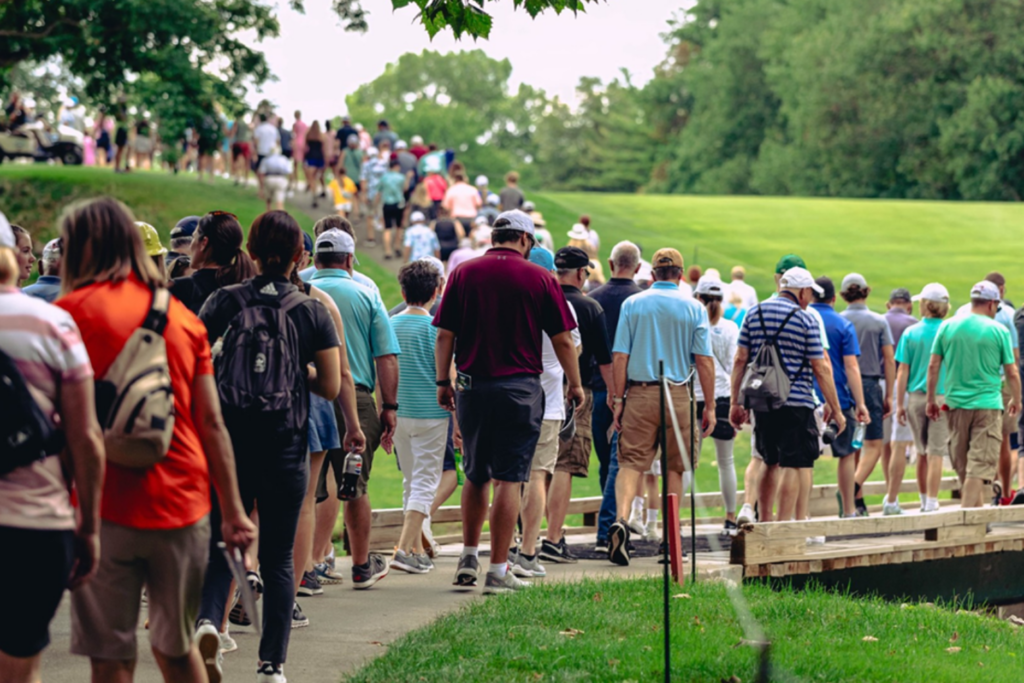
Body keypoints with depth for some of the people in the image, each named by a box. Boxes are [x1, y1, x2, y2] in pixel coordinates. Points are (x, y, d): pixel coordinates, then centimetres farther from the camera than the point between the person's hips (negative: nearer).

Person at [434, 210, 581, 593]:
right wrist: (575, 385, 11)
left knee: (475, 475, 18)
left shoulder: (463, 273, 4)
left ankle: (468, 559, 21)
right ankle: (498, 571, -1)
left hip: (472, 386, 3)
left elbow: (444, 335, 2)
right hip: (520, 388, -3)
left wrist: (443, 382, 10)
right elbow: (563, 339, 0)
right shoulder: (539, 278, -2)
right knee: (508, 478, 0)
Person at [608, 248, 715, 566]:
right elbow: (704, 361, -1)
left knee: (630, 462, -2)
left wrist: (618, 399, 3)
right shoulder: (694, 309, 3)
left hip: (639, 394, 0)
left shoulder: (632, 304, 4)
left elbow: (620, 357, -1)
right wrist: (710, 407, 3)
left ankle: (621, 519, -26)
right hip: (678, 395, 0)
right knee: (674, 467, 11)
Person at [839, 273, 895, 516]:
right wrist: (889, 395, 3)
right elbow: (889, 360, -2)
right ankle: (852, 488, -22)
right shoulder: (879, 322, -1)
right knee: (873, 445, 0)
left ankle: (858, 502, 14)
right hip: (870, 384, -2)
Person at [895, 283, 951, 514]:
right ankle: (931, 503, -3)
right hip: (943, 398, -2)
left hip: (916, 397, 2)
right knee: (936, 454, -1)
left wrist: (900, 404, 5)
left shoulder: (910, 333, -1)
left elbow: (902, 371, 0)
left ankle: (925, 501, 24)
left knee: (922, 452, 15)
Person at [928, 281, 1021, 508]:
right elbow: (1012, 373, 0)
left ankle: (977, 509, 25)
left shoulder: (947, 326, 2)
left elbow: (933, 366, 3)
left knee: (963, 466, 15)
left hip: (956, 404, 4)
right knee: (981, 464, -4)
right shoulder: (999, 331, -5)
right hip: (988, 404, -4)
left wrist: (931, 400, 12)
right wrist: (1016, 401, 16)